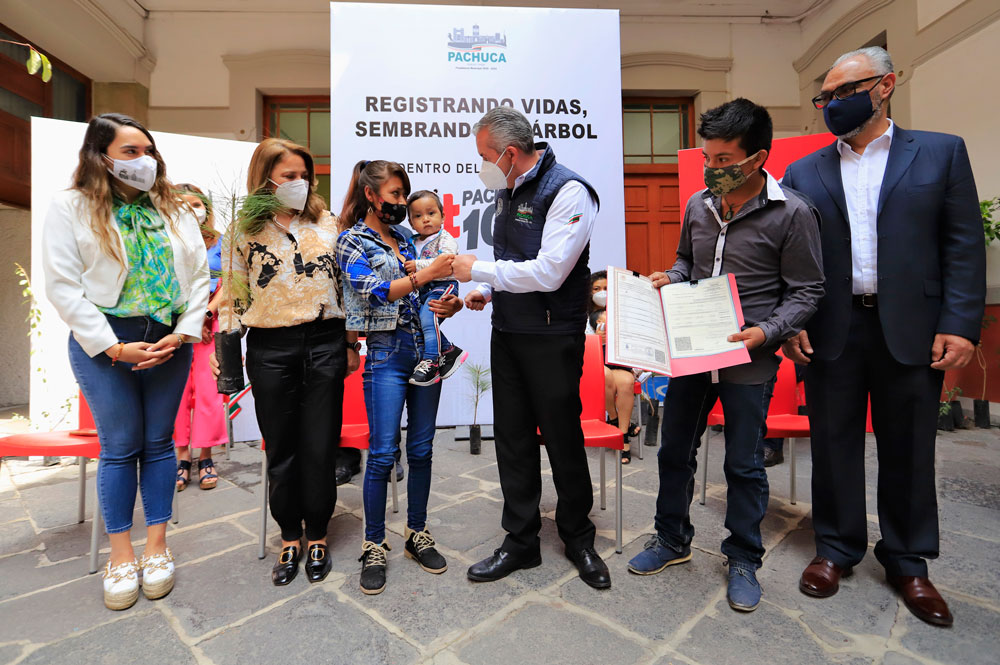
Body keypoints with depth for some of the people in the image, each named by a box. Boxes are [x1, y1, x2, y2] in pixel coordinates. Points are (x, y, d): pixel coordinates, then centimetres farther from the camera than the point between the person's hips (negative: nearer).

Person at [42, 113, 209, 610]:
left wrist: (182, 333, -7)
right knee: (119, 447, 4)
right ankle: (120, 555, 21)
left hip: (169, 341, 3)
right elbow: (62, 287, -7)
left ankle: (156, 545, 22)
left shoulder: (174, 210, 8)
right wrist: (115, 347, -13)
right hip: (105, 344, -2)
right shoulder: (71, 207, 0)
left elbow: (199, 277, 5)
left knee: (158, 443, 9)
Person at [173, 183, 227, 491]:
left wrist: (205, 315, -9)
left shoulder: (219, 243, 8)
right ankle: (182, 457, 10)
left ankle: (206, 458, 8)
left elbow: (225, 286, 2)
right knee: (177, 390, 0)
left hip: (210, 324, 0)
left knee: (207, 390, -1)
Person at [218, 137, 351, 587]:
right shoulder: (244, 230, 5)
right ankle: (290, 540, 28)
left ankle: (317, 537, 25)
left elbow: (345, 284, 9)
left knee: (320, 448, 5)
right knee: (281, 449, 10)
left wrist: (351, 344, 7)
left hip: (324, 344, 1)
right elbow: (233, 295, 6)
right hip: (271, 350, 0)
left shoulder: (327, 223, 7)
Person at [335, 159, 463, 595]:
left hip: (427, 349, 6)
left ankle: (417, 534, 25)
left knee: (421, 449, 9)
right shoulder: (352, 241, 1)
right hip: (387, 352, -5)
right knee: (383, 453, -4)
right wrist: (424, 276, -22)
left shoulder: (405, 238, 17)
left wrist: (448, 305, -1)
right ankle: (374, 546, 14)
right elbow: (372, 291, -15)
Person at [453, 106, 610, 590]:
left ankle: (578, 539, 29)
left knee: (563, 438, 6)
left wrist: (477, 270, -15)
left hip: (553, 338, -7)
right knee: (512, 439, 11)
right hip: (507, 333, 8)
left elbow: (548, 272, -22)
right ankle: (520, 541, 27)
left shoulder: (567, 191, -13)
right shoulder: (507, 191, 13)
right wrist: (486, 290, 3)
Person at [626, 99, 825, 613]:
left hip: (748, 359, -4)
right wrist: (671, 278, -1)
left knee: (744, 464, 9)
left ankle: (743, 560, 31)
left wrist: (768, 331, -20)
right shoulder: (698, 205, 6)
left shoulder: (792, 213, -7)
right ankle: (673, 539, 35)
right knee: (674, 451, 13)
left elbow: (806, 290, -5)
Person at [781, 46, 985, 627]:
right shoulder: (805, 172, 9)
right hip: (832, 330, 1)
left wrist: (960, 325, -9)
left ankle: (908, 562, 28)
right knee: (834, 443, 8)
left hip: (911, 328, 0)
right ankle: (837, 548, 25)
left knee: (908, 448, 10)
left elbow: (964, 245, 1)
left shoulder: (941, 153, 6)